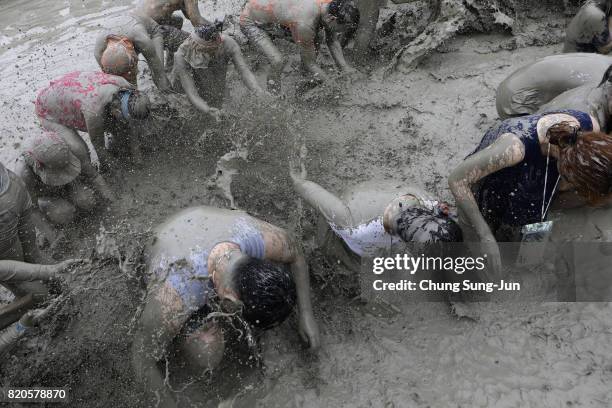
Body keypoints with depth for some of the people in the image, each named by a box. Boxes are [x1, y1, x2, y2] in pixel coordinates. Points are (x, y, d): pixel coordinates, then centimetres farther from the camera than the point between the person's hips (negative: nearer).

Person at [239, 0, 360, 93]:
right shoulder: (304, 23, -41)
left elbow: (333, 41, -3)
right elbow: (309, 62, -27)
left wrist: (345, 68, -7)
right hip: (250, 20, -8)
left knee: (312, 44, 0)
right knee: (278, 61, -24)